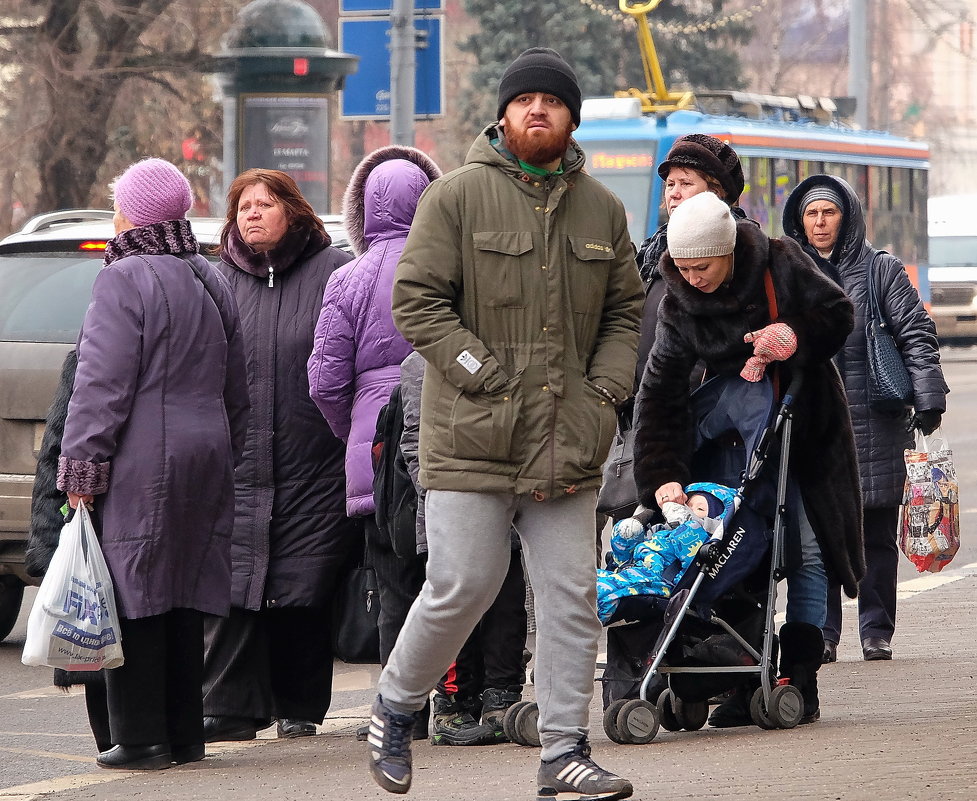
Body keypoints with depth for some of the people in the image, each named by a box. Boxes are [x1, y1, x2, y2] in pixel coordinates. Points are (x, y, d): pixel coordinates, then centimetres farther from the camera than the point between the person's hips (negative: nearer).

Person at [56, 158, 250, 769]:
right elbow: (236, 389, 21)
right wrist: (226, 458, 27)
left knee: (133, 601, -5)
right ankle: (184, 735, 15)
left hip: (141, 466, -8)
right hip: (205, 462, 8)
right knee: (183, 601, 12)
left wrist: (81, 466, -13)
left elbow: (102, 385, -15)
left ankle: (140, 738, -6)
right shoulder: (212, 282, 15)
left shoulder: (126, 280, -11)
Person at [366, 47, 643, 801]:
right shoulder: (458, 196, -2)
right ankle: (395, 707, 20)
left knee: (571, 598, 2)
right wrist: (486, 373, -12)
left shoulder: (601, 209, 13)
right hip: (473, 439, -4)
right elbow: (417, 300, -6)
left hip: (569, 447, 4)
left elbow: (625, 309, 21)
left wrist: (606, 389, 5)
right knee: (461, 589, -4)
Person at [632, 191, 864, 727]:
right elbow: (660, 395, -14)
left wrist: (796, 338, -28)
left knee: (808, 551, -4)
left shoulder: (781, 265, -15)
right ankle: (746, 686, -2)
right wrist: (662, 476, -24)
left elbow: (838, 315, -6)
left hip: (806, 427, -2)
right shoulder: (678, 307, -11)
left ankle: (800, 681, -1)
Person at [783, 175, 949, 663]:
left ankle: (877, 631, 11)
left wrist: (928, 401, -6)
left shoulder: (881, 270, 6)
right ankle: (822, 632, 4)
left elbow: (917, 336, 3)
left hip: (874, 425, -2)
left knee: (877, 534, 3)